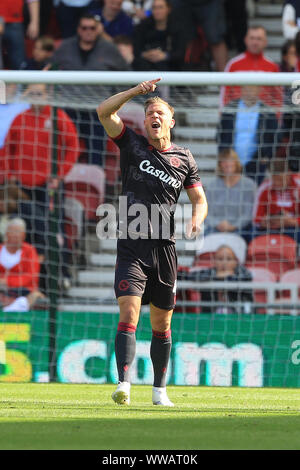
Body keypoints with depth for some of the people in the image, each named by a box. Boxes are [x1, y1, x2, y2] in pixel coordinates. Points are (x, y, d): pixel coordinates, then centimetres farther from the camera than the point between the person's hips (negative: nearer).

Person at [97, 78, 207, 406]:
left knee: (162, 324, 8)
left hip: (164, 249, 2)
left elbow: (199, 199, 15)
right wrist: (136, 91, -15)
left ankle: (159, 390, 18)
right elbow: (104, 111, -6)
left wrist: (197, 219, -7)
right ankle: (123, 385, -23)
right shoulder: (132, 146, 5)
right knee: (129, 314, -16)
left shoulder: (184, 159, 9)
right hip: (131, 249, -2)